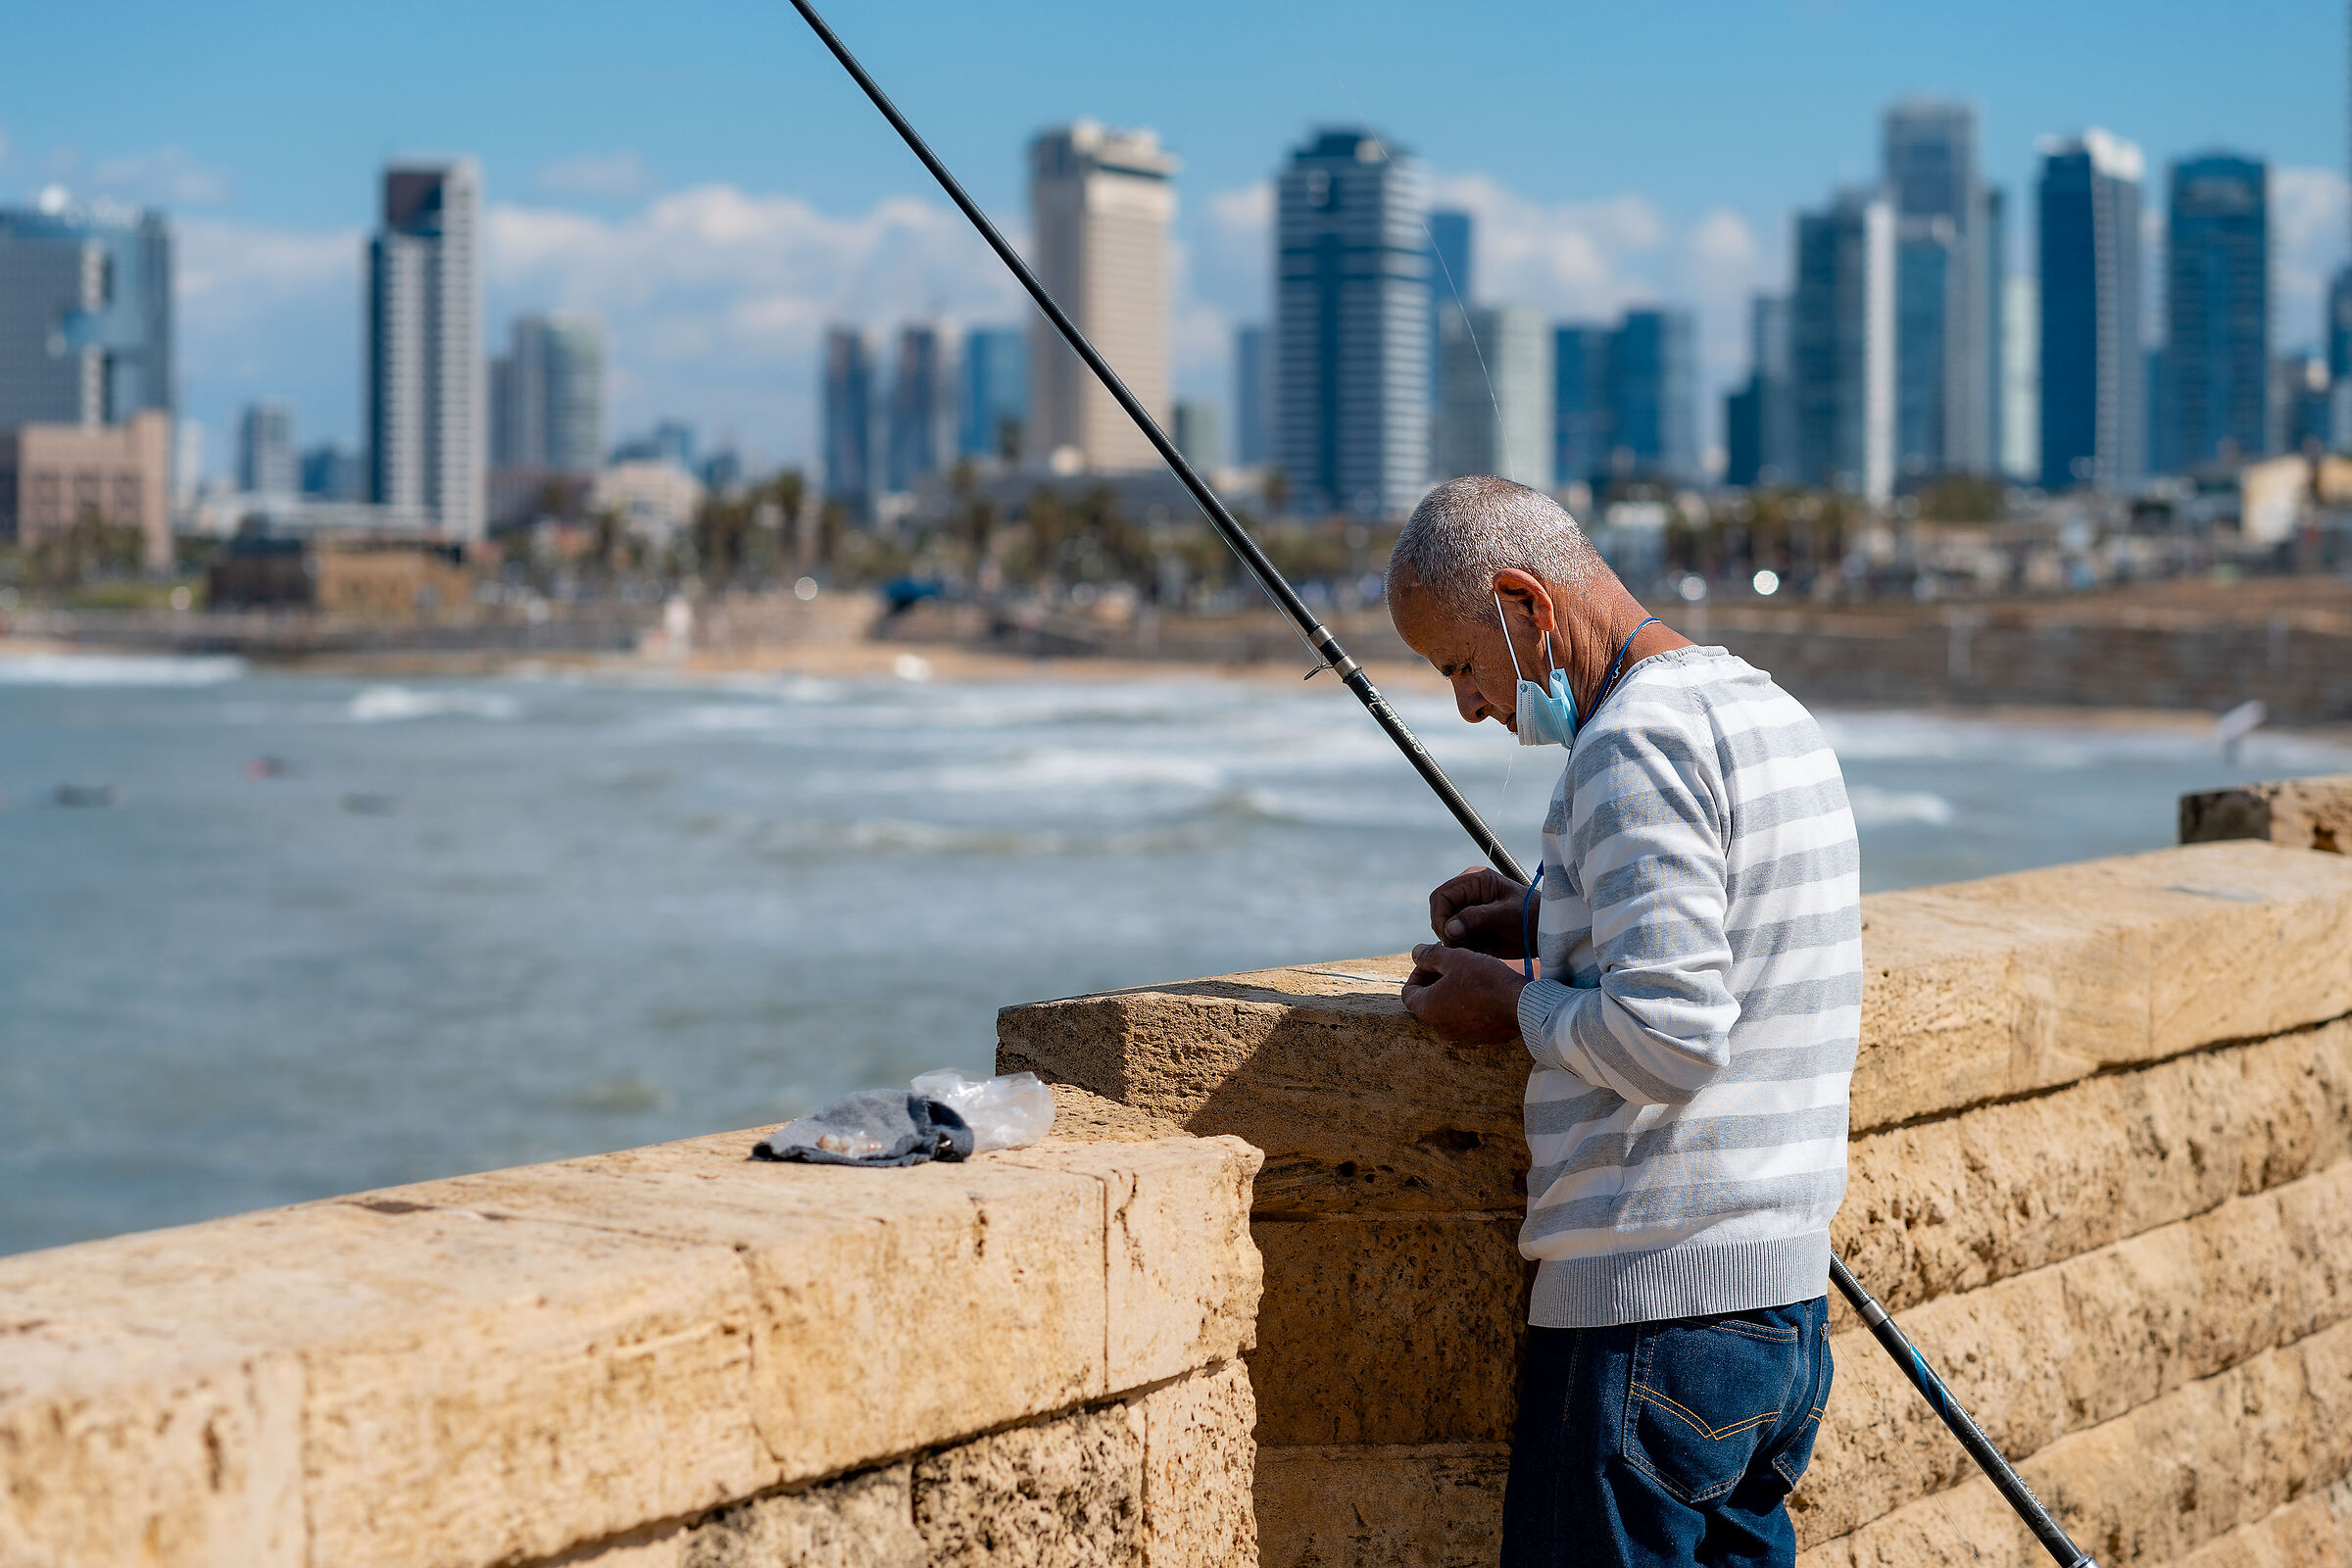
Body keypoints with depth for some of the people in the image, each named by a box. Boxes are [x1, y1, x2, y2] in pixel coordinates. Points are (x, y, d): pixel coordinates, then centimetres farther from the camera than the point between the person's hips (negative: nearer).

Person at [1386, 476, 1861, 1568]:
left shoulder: (1637, 740, -15)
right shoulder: (1772, 711, 15)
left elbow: (1671, 1041, -23)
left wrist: (1513, 1002, -7)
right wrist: (1552, 924, 16)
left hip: (1651, 1297, -10)